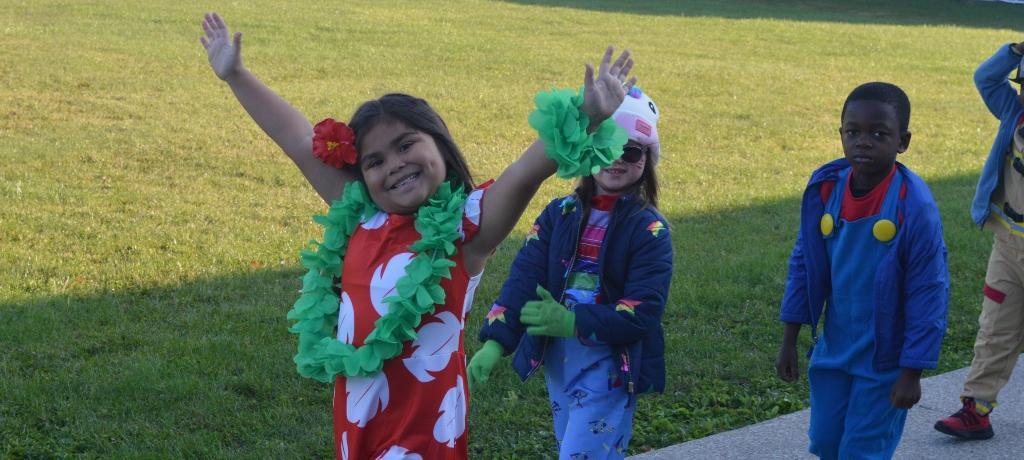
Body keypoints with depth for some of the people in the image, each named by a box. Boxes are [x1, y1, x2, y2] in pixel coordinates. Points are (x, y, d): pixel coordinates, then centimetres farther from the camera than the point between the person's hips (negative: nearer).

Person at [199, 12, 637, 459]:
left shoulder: (463, 225, -9)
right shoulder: (358, 217, 6)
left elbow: (526, 173, -25)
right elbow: (297, 140, 11)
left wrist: (586, 117, -41)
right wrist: (235, 74, 16)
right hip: (355, 416, 5)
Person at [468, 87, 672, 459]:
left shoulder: (649, 229, -8)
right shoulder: (560, 213, 4)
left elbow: (642, 313, -16)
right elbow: (524, 276, -7)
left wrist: (572, 322, -25)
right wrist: (495, 341, -21)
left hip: (609, 368, -5)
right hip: (557, 361, 5)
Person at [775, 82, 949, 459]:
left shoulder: (914, 207, -21)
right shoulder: (824, 190, -7)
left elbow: (929, 294, -16)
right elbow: (804, 264, 5)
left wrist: (912, 372, -14)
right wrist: (789, 341, 6)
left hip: (885, 359, -5)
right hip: (833, 350, 5)